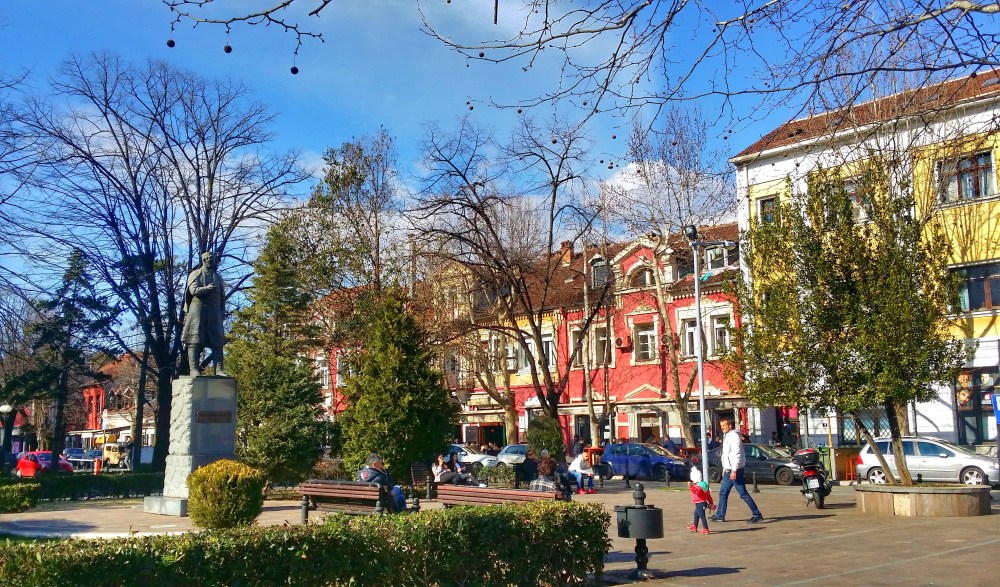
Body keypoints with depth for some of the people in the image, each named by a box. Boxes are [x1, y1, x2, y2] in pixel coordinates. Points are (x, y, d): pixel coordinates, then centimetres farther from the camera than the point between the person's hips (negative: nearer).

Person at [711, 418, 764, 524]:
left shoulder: (733, 436, -15)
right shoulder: (726, 436, 15)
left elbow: (737, 455, -22)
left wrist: (734, 470, -25)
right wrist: (724, 469, 22)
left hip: (735, 470, -10)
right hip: (728, 470, 10)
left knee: (743, 493, -7)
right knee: (723, 493, 12)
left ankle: (757, 515, -1)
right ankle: (720, 515, 19)